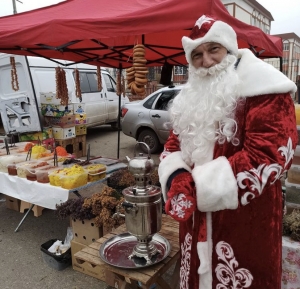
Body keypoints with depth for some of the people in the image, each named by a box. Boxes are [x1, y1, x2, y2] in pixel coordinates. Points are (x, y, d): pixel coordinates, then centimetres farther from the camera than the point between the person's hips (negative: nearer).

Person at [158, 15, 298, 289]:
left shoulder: (260, 86, -13)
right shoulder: (193, 95, 10)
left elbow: (267, 156, -22)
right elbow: (174, 144, 10)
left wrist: (198, 186, -22)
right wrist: (178, 180, -13)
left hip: (245, 218, -6)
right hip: (197, 217, 7)